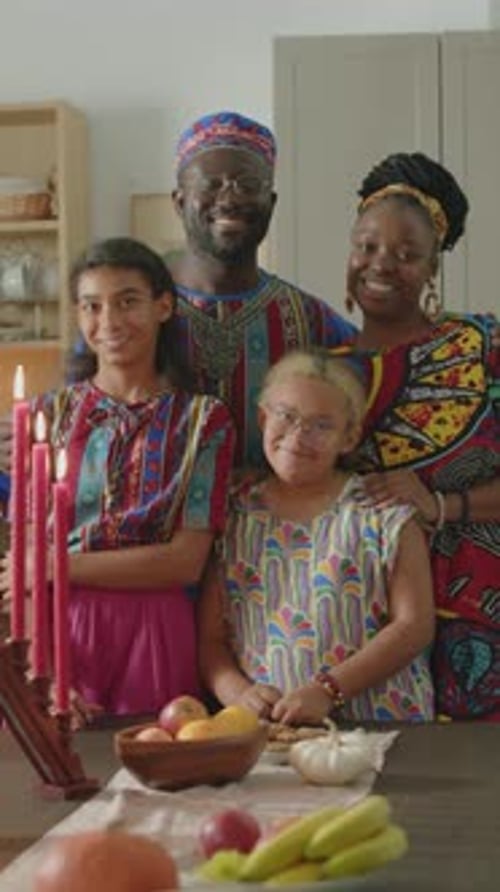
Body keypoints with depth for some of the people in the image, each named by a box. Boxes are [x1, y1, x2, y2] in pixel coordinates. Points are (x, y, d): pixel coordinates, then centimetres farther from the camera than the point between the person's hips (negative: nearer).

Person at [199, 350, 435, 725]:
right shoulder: (234, 516, 13)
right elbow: (210, 637, 12)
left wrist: (327, 691, -10)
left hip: (376, 726, -1)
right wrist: (238, 692, -8)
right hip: (262, 731, 2)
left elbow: (414, 625, 0)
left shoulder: (384, 513, 8)